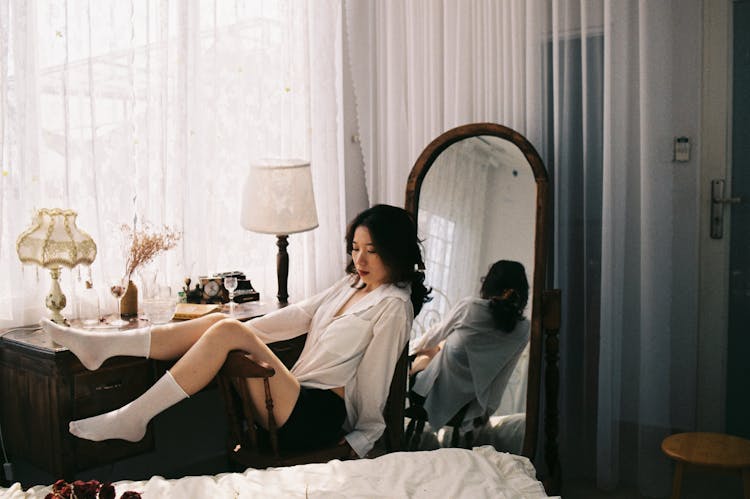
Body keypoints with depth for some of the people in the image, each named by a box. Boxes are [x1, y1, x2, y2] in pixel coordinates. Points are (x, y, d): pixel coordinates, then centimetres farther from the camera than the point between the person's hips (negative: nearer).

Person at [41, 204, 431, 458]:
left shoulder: (392, 304, -7)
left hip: (317, 415, -8)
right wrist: (241, 331, 11)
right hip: (296, 396, 8)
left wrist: (363, 438, -6)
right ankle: (101, 346, -8)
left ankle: (132, 419, -15)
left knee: (226, 332, -21)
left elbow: (374, 379, -8)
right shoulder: (352, 284, 19)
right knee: (219, 323, -7)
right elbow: (298, 316, 18)